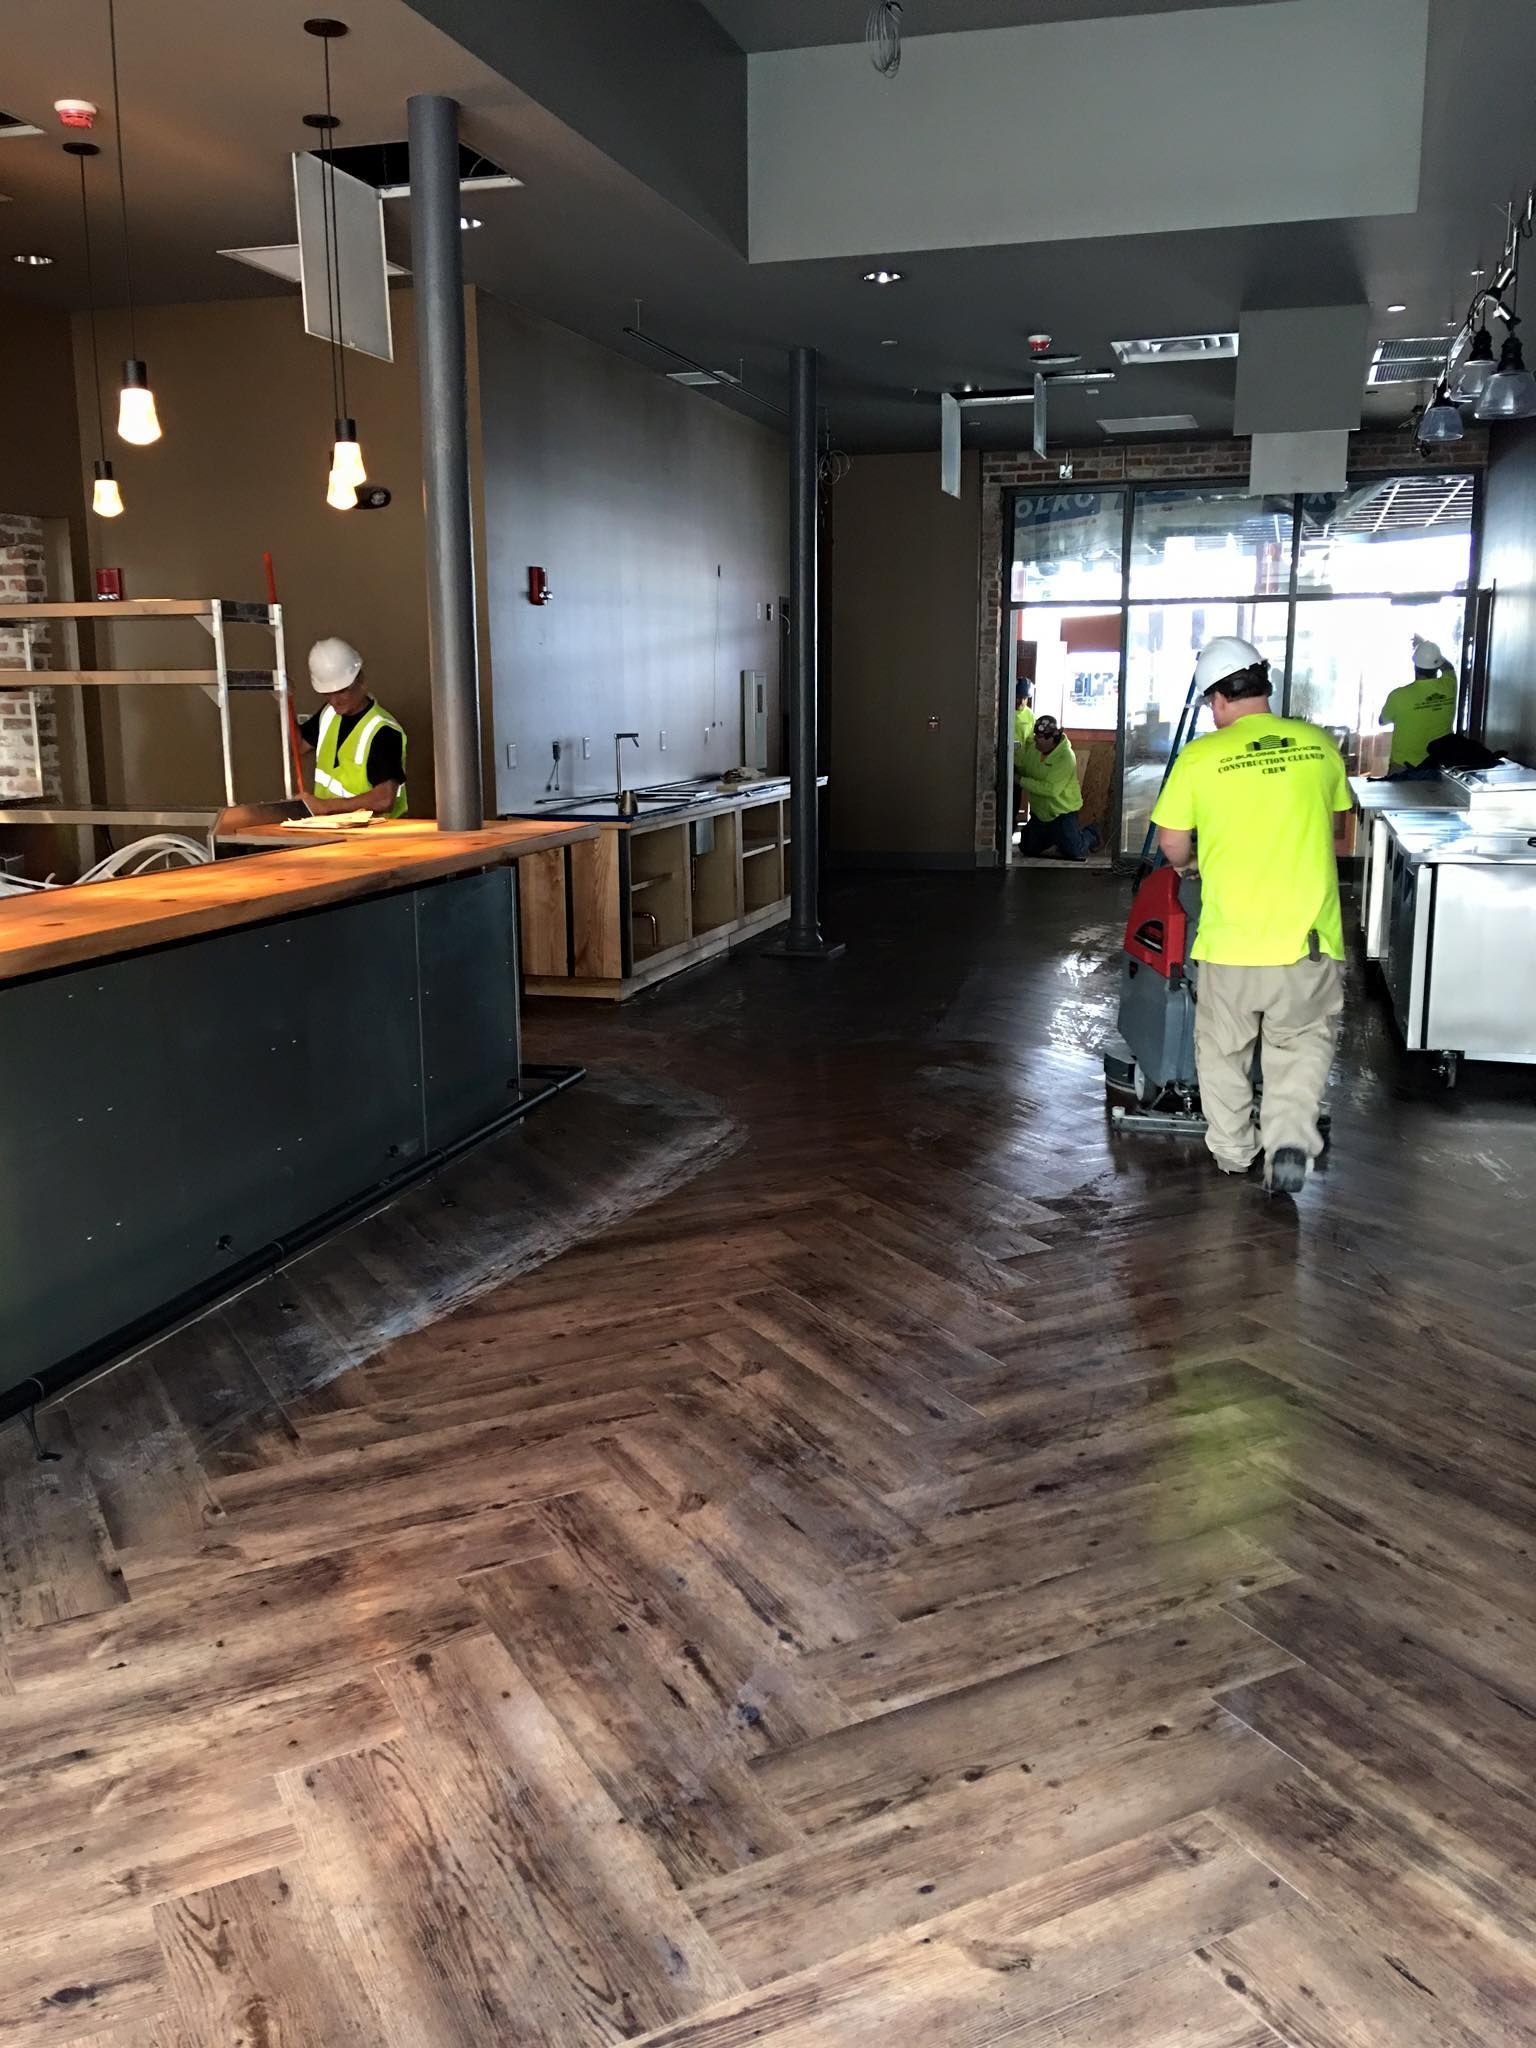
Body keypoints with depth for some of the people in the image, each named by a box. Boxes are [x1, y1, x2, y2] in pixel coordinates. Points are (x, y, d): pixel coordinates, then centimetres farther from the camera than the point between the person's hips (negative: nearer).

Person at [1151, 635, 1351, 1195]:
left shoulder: (1200, 757, -9)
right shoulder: (1319, 745, 0)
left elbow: (1172, 844, -1)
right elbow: (1332, 828, 13)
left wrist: (1185, 865, 22)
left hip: (1231, 940, -2)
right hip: (1310, 937, 2)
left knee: (1223, 1050, 19)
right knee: (1302, 1043, 21)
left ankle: (1232, 1151, 30)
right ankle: (1290, 1137, 3)